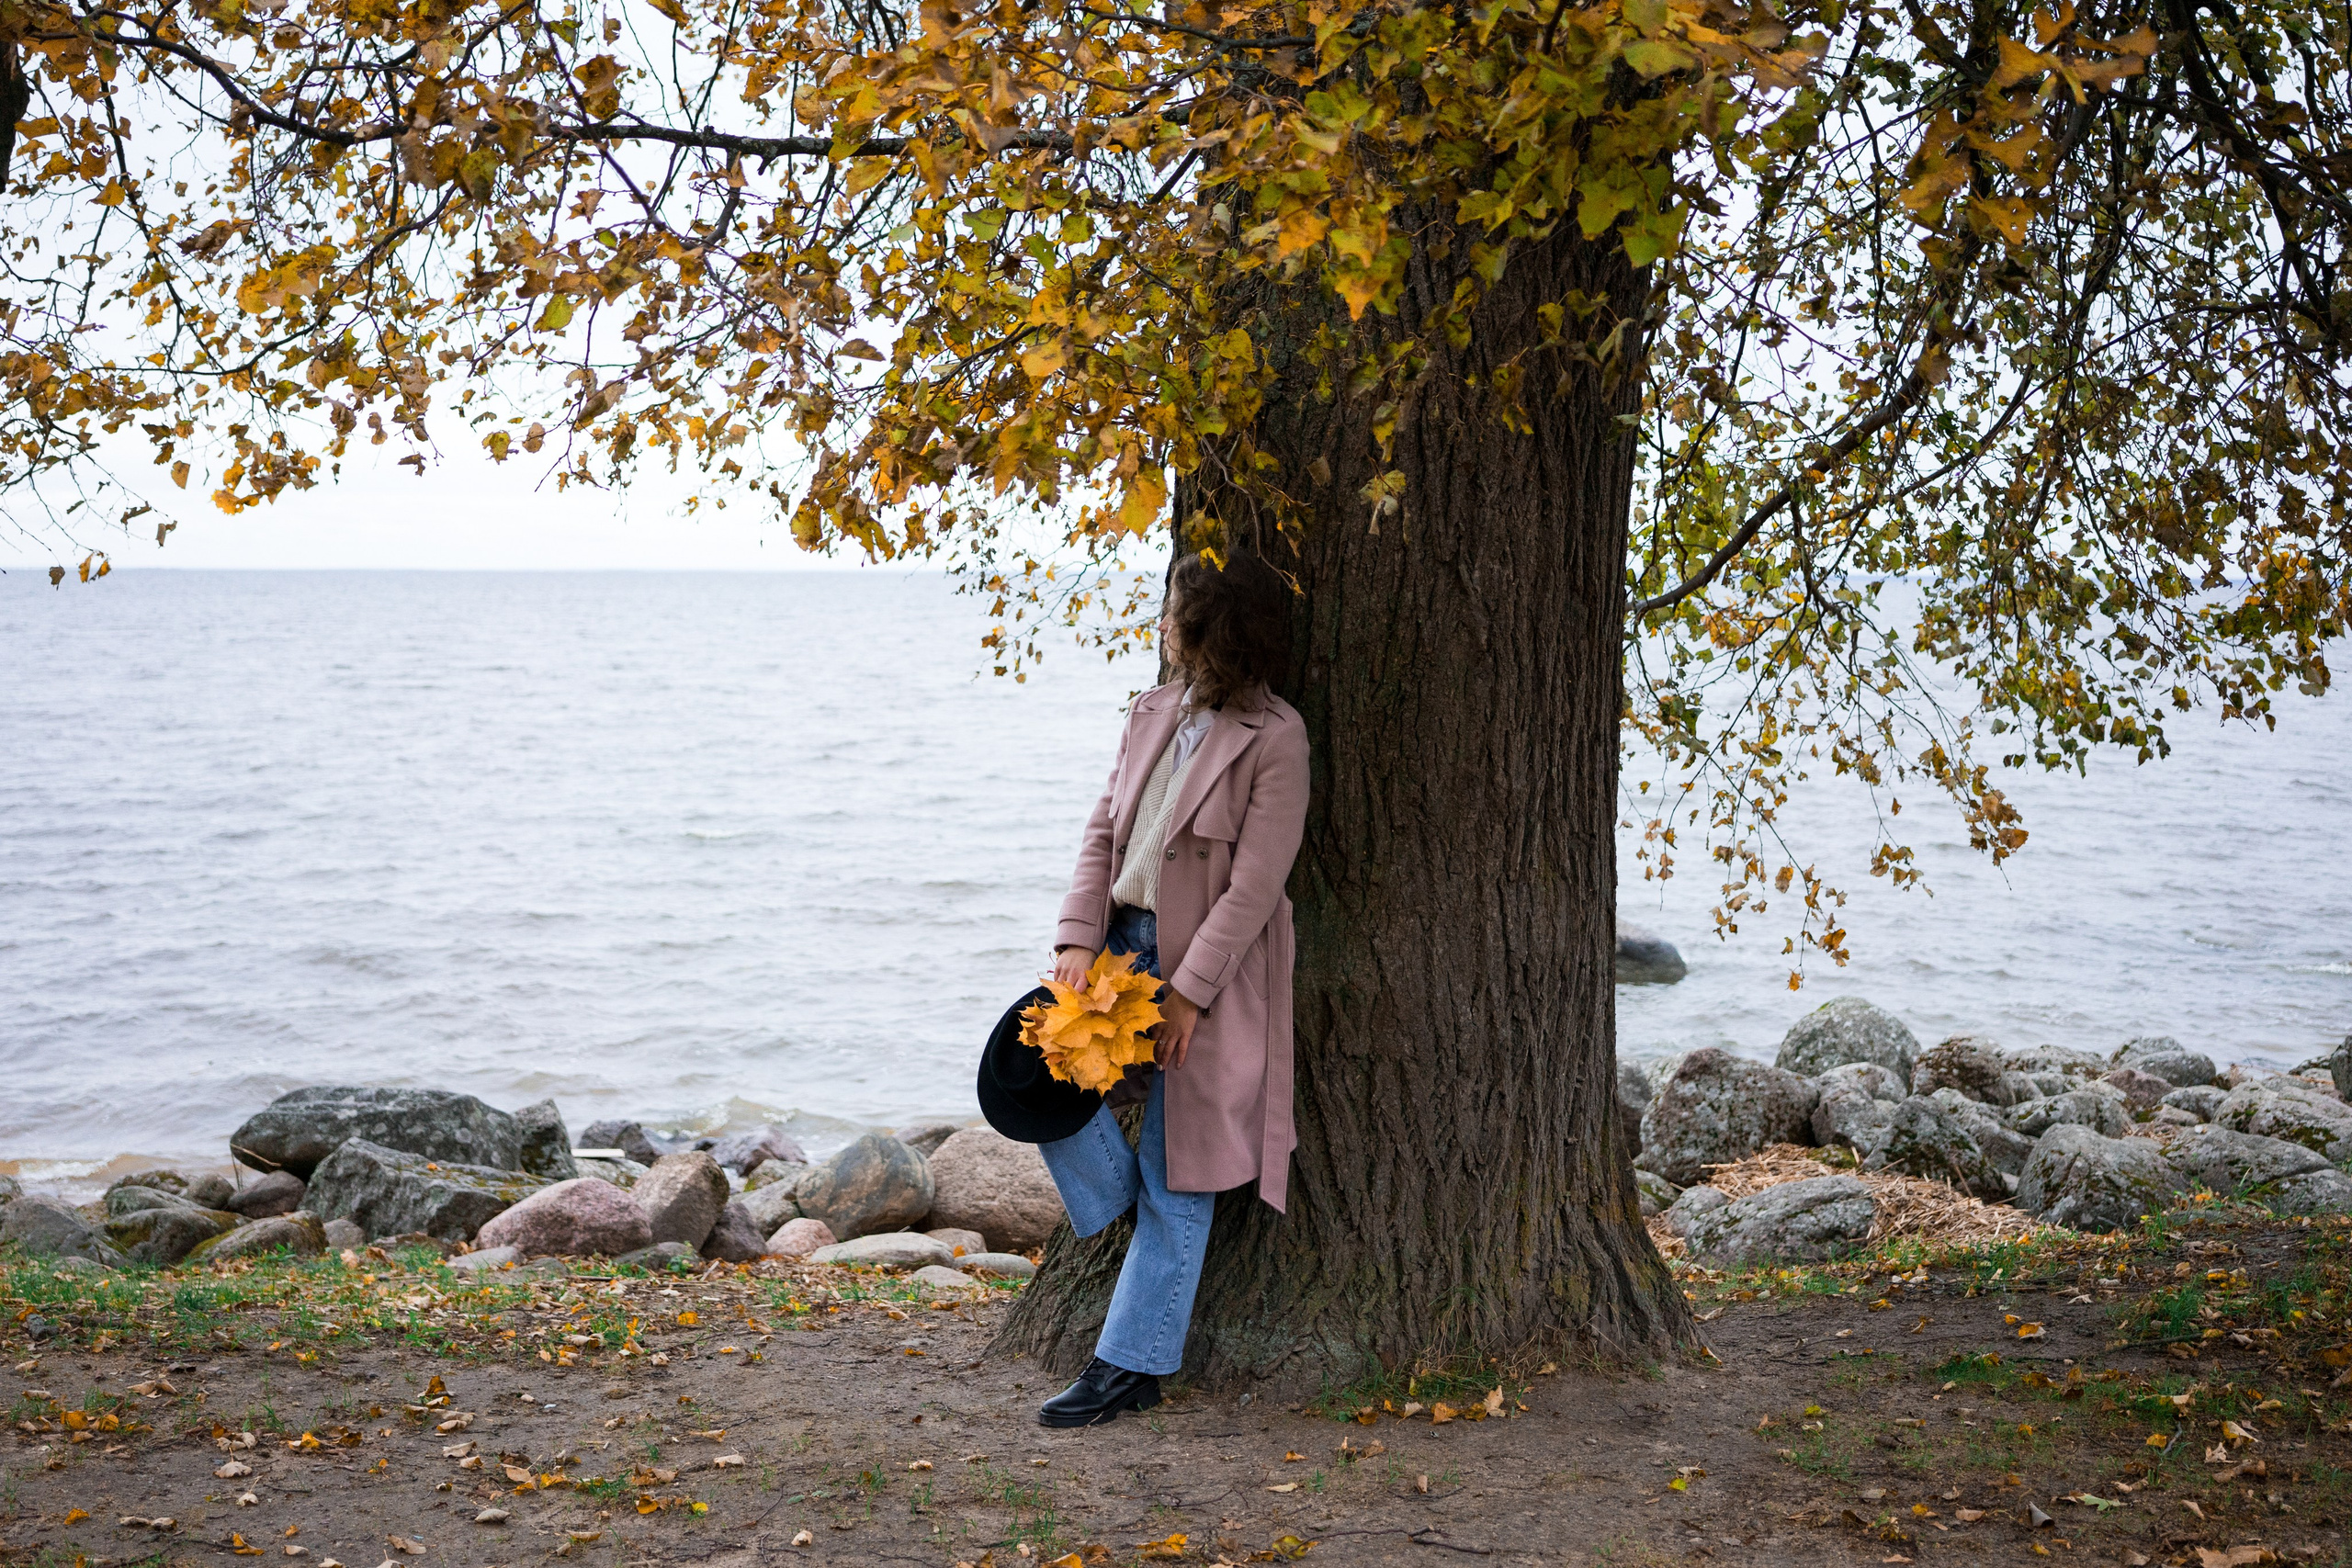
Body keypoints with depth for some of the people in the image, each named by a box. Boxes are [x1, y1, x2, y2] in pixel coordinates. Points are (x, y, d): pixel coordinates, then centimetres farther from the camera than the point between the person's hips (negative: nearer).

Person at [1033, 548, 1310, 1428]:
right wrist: (1079, 938, -7)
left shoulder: (1274, 737, -13)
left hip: (1211, 970, -7)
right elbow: (1104, 832, 7)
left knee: (1177, 1178, 0)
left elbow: (1255, 884, -16)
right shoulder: (1153, 714, 9)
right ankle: (1123, 1204, 15)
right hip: (1127, 943, 7)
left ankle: (1129, 1369, 8)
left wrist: (1189, 991, -19)